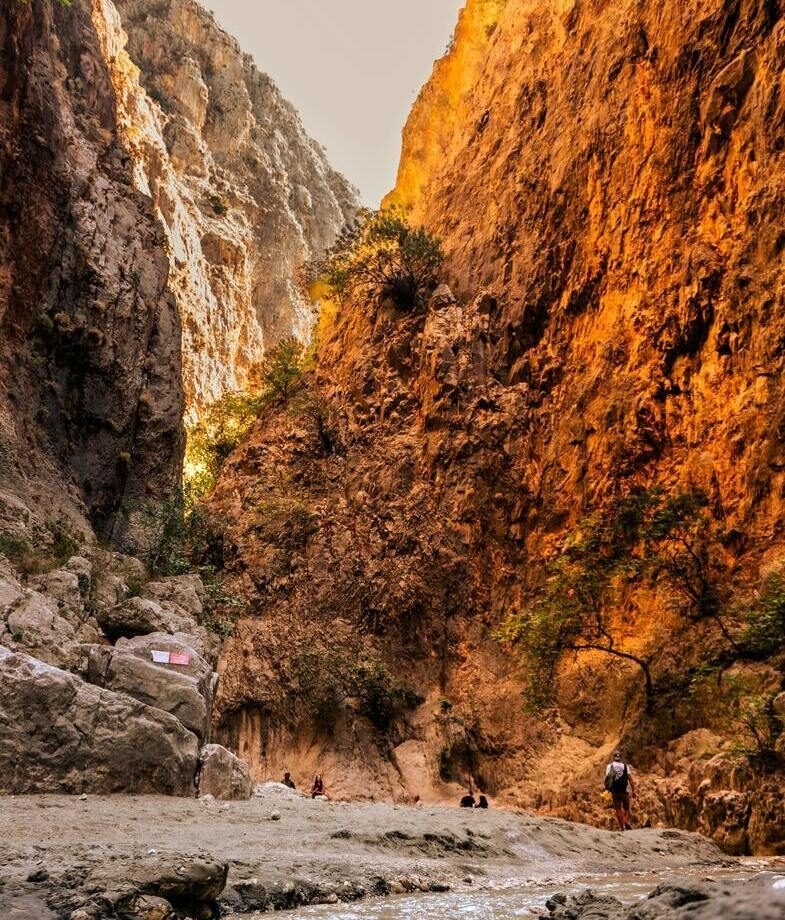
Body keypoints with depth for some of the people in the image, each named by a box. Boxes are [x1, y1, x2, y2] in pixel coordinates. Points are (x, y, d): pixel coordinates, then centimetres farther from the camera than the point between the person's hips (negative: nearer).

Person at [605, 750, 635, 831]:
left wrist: (608, 788, 7)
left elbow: (607, 778, -5)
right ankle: (626, 822, -13)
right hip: (625, 790, 0)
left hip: (615, 791, 0)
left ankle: (622, 826, 2)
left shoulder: (610, 766, 3)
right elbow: (630, 779, -2)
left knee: (618, 809, 8)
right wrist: (633, 791, 1)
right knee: (626, 808, 12)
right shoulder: (625, 766, 4)